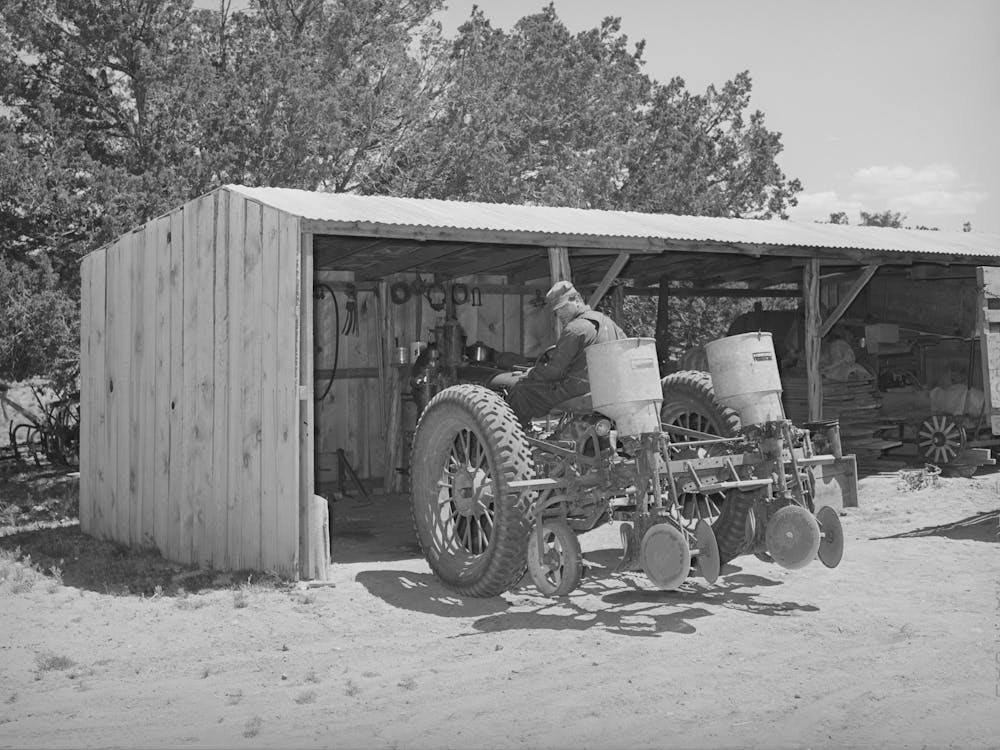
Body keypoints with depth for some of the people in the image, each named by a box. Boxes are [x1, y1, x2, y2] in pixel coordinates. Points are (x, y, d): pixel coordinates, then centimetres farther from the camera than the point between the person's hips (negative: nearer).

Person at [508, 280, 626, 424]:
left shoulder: (574, 329, -17)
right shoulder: (606, 321, 10)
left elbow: (554, 370, -16)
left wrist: (531, 374, 2)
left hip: (579, 390, -10)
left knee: (521, 391, -4)